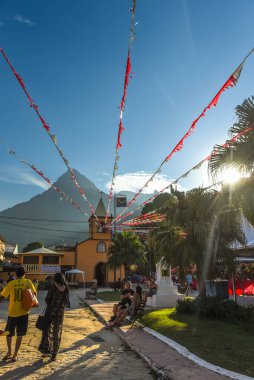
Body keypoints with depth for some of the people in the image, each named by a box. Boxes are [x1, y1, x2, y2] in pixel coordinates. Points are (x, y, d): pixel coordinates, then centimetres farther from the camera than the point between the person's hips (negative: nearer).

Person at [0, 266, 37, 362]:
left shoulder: (11, 284, -6)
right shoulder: (28, 282, -3)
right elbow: (34, 293, 11)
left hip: (12, 312, 0)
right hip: (23, 312, 0)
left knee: (8, 333, 21)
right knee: (19, 335, 12)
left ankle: (9, 352, 30)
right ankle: (15, 355, 16)